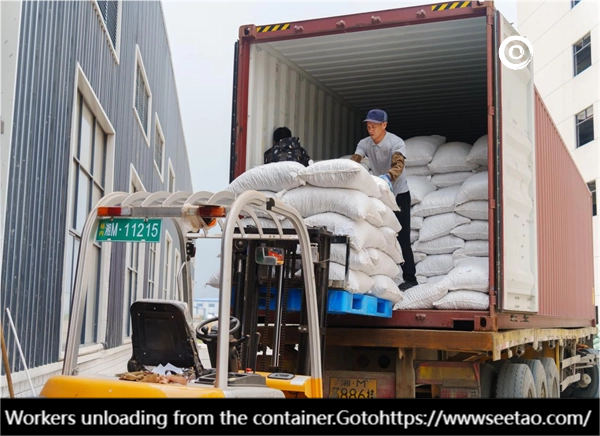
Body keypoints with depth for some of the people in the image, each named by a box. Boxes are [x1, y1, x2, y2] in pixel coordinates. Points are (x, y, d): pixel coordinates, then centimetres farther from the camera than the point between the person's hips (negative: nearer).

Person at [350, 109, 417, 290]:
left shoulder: (396, 143, -21)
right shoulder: (364, 143, -7)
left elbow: (398, 165, -38)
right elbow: (353, 161, -19)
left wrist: (387, 177, -59)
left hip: (398, 194, -5)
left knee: (402, 237, -7)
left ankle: (410, 278, -1)